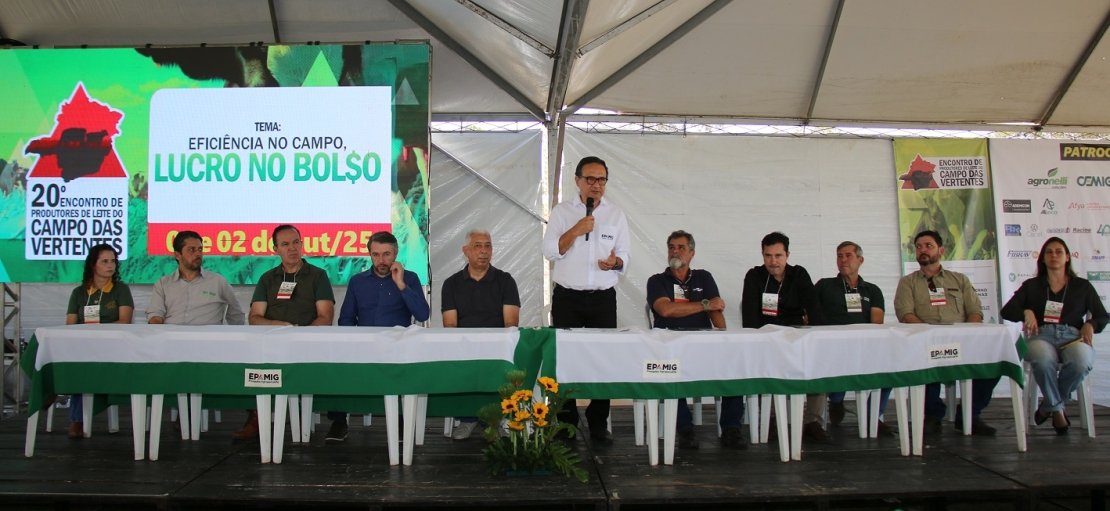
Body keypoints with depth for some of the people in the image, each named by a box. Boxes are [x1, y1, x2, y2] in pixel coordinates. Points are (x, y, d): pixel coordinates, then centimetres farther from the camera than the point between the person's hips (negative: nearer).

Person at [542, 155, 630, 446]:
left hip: (603, 298, 1)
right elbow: (550, 251, -4)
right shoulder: (562, 211, 4)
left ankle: (598, 424, 12)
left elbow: (624, 257, 9)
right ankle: (566, 423, 12)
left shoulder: (616, 215, 9)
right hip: (567, 297, -1)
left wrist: (615, 262, -13)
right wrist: (576, 230, -16)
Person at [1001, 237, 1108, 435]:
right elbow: (1007, 311, 12)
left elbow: (1102, 316, 18)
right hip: (1041, 336, -1)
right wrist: (1026, 312, -10)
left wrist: (1090, 325, -6)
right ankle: (1057, 409, -15)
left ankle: (1048, 405, -11)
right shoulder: (1031, 286, 21)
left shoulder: (1082, 286, 22)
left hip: (1073, 336, 1)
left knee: (1081, 362, -37)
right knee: (1043, 360, -39)